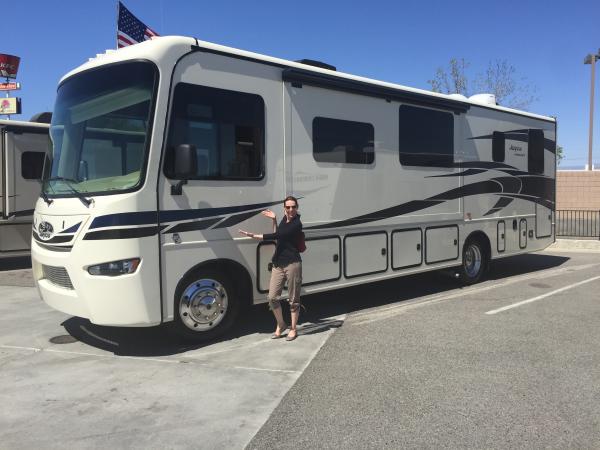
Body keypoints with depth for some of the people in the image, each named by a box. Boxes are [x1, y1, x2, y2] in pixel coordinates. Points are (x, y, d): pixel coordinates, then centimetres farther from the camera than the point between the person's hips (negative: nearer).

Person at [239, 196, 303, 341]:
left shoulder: (296, 224, -15)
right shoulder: (285, 219, 11)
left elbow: (276, 236, -20)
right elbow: (278, 235, 20)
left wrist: (252, 235, -19)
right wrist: (274, 220, 8)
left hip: (292, 264, -7)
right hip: (278, 264, 7)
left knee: (293, 299, 4)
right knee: (272, 297, 3)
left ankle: (293, 329, 18)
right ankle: (280, 325, 23)